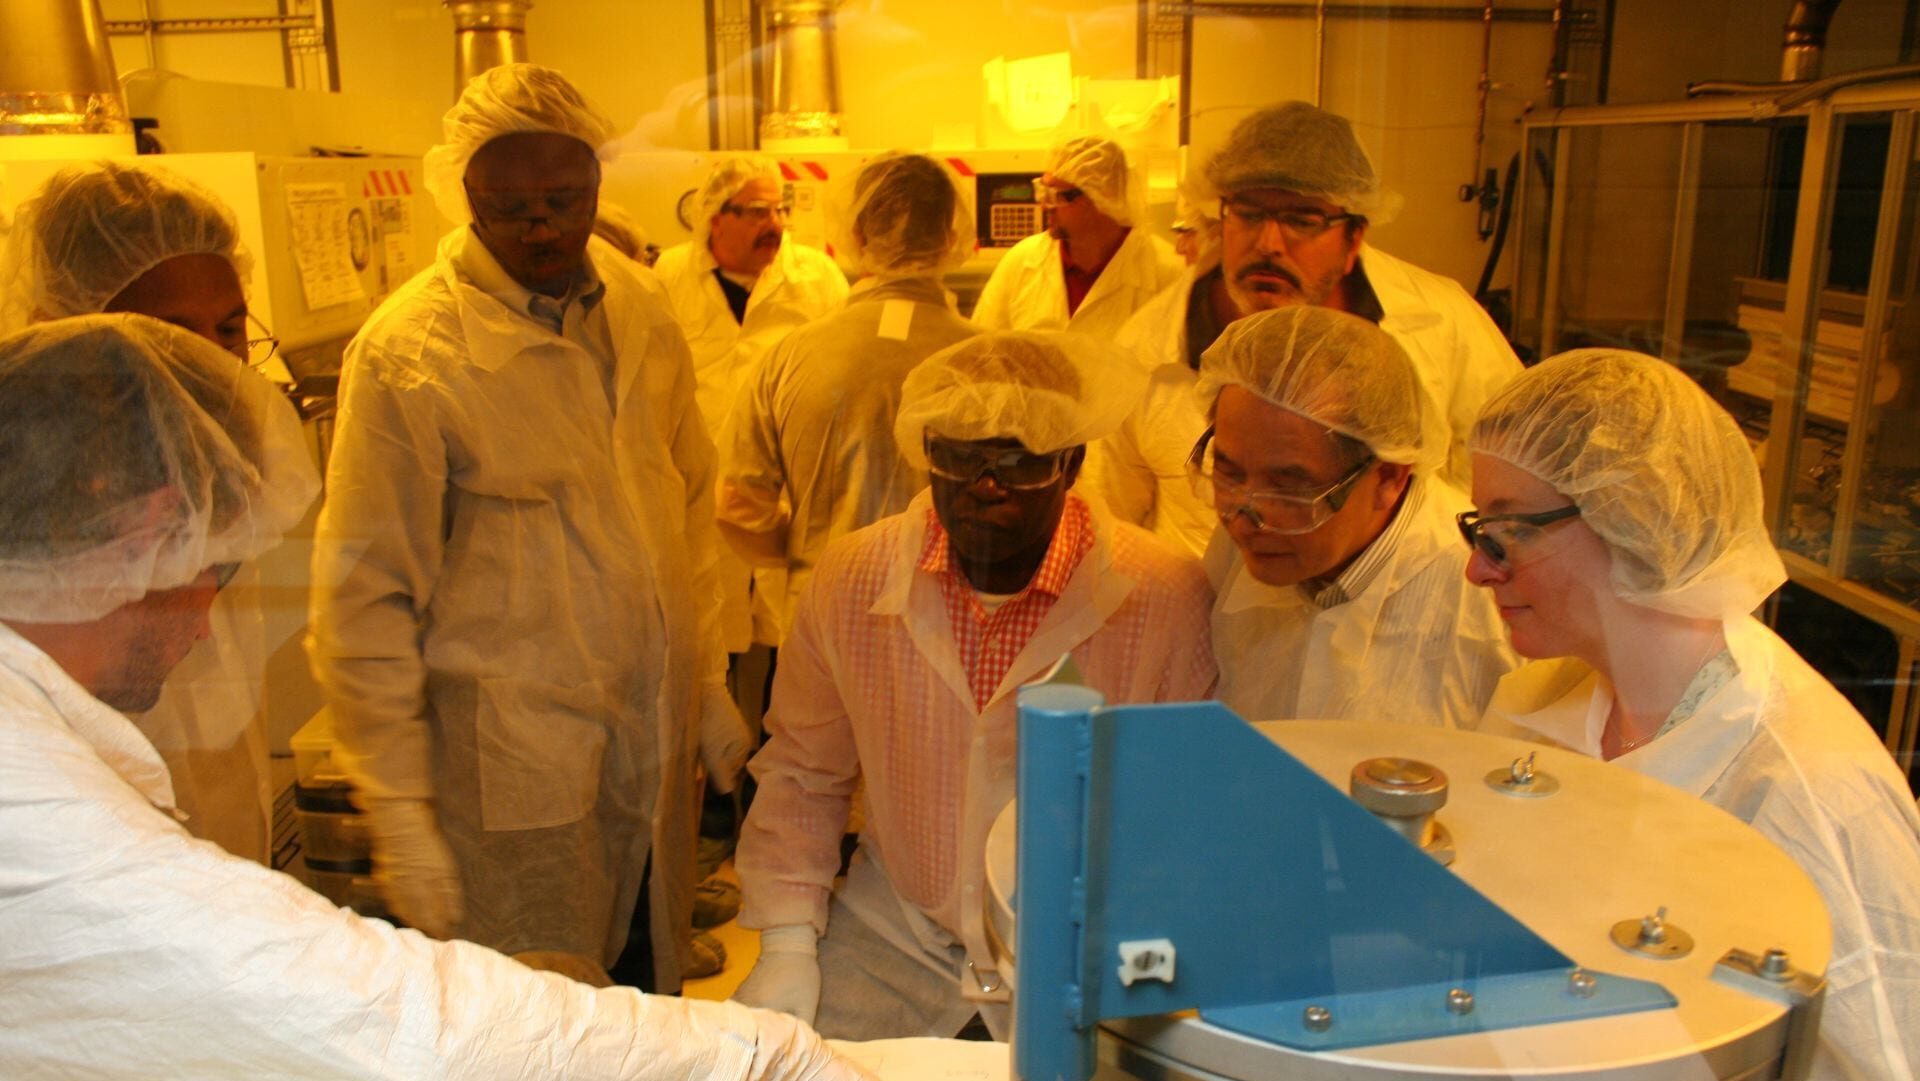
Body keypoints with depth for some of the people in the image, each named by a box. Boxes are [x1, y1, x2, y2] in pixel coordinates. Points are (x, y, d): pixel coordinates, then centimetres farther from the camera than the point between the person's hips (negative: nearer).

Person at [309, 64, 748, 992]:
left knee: (652, 991, 19)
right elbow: (364, 601, -11)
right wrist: (397, 811, -10)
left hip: (656, 743, 5)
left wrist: (708, 682, 13)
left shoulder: (640, 308, 3)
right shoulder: (404, 352, -14)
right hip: (515, 774, -5)